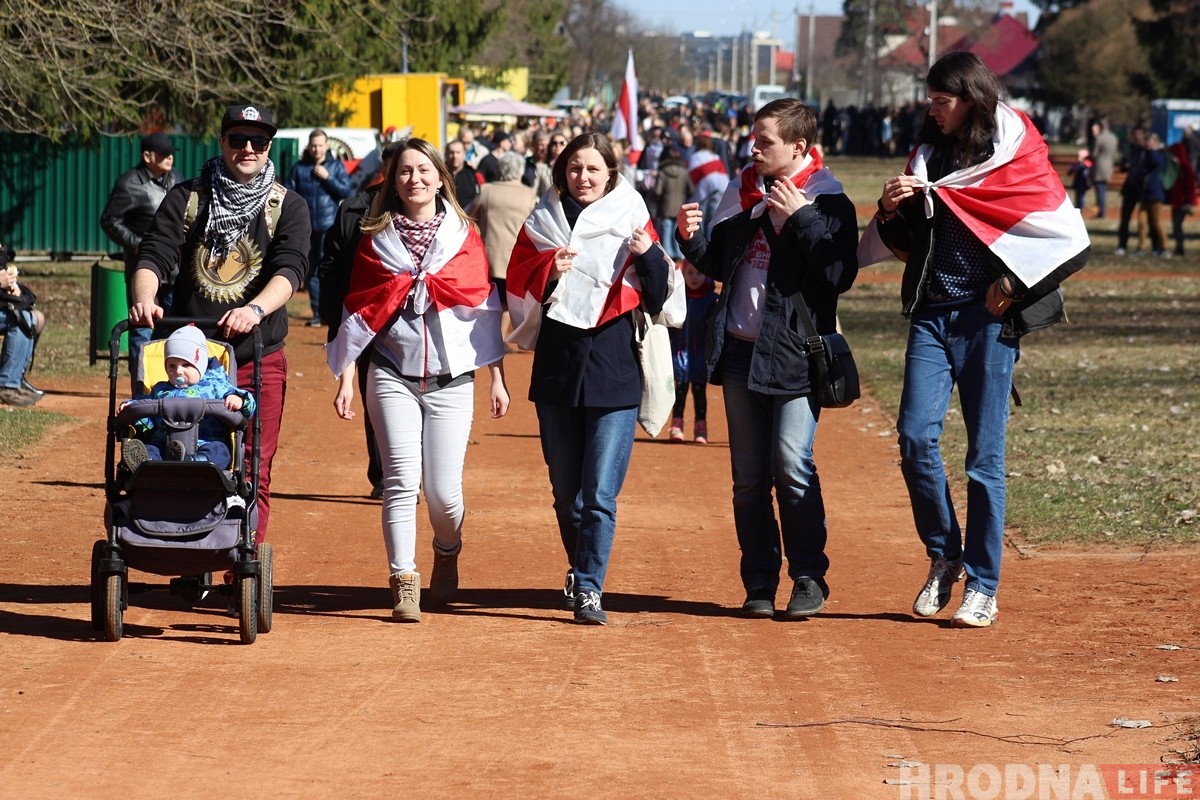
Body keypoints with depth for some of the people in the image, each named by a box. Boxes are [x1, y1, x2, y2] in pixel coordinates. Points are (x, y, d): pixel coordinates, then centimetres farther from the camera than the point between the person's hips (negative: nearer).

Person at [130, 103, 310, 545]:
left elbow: (290, 270, -10)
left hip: (259, 360, -1)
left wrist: (256, 309, -30)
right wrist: (144, 299, -24)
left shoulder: (288, 206, 5)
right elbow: (154, 255, -1)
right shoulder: (186, 198, 8)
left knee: (252, 471, -3)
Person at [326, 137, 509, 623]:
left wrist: (497, 378, 4)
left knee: (444, 491, -3)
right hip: (392, 377, 0)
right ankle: (403, 584, -5)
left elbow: (485, 307, 6)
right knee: (401, 481, -10)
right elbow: (359, 311, 8)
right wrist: (345, 377, 4)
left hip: (452, 379, 0)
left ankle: (447, 555, 27)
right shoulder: (377, 237, 6)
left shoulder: (463, 234, 5)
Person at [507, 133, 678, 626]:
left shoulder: (631, 221, 3)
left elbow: (660, 299, 0)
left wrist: (649, 256, -17)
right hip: (556, 371, 2)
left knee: (599, 493, -10)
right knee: (566, 492, 12)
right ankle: (580, 572, 31)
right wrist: (550, 272, -15)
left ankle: (589, 589, -7)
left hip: (615, 374, -2)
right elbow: (519, 289, 3)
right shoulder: (542, 223, 7)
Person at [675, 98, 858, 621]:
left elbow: (840, 274, -17)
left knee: (792, 465, -12)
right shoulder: (740, 193, 10)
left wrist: (799, 218, -20)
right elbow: (719, 266, 18)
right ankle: (759, 583, 14)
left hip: (795, 353, -6)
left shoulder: (828, 200, -7)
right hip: (740, 350, 6)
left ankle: (809, 579, -1)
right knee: (748, 476, 7)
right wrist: (692, 239, -1)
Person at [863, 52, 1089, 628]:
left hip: (987, 318, -4)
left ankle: (983, 588, 4)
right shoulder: (929, 154, 13)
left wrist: (1013, 283, -8)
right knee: (915, 434, -10)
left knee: (984, 455, -2)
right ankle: (943, 557, 9)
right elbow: (906, 241, 18)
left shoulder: (1016, 153, -2)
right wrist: (891, 208, -3)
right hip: (931, 314, 4)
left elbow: (1066, 234, -4)